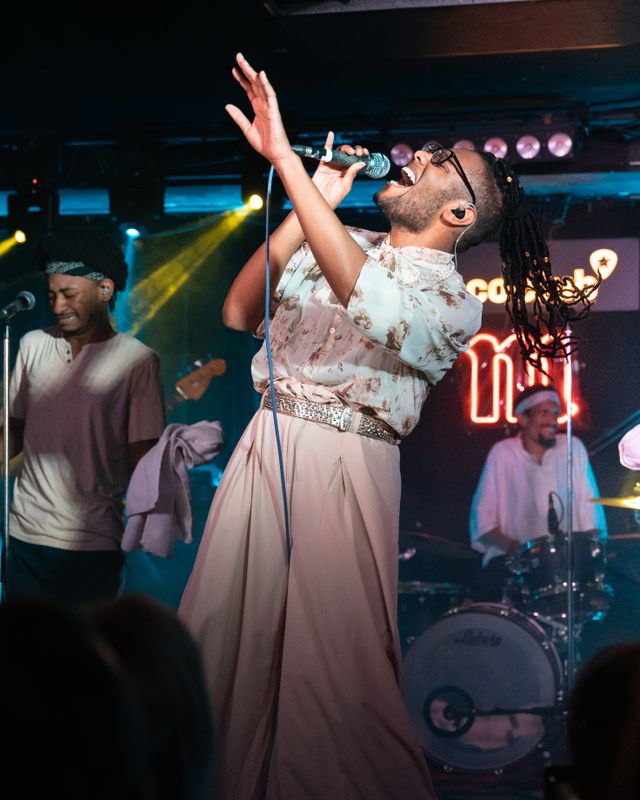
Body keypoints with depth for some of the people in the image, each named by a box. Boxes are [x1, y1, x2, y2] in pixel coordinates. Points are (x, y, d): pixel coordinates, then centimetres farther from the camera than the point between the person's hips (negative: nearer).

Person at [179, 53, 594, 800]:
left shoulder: (452, 300, -6)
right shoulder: (337, 246, 14)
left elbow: (363, 295, -25)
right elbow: (239, 312, 8)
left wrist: (284, 159, -27)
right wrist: (308, 205, 3)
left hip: (342, 469, -5)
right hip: (260, 451, 5)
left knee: (327, 669, -4)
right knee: (225, 643, 5)